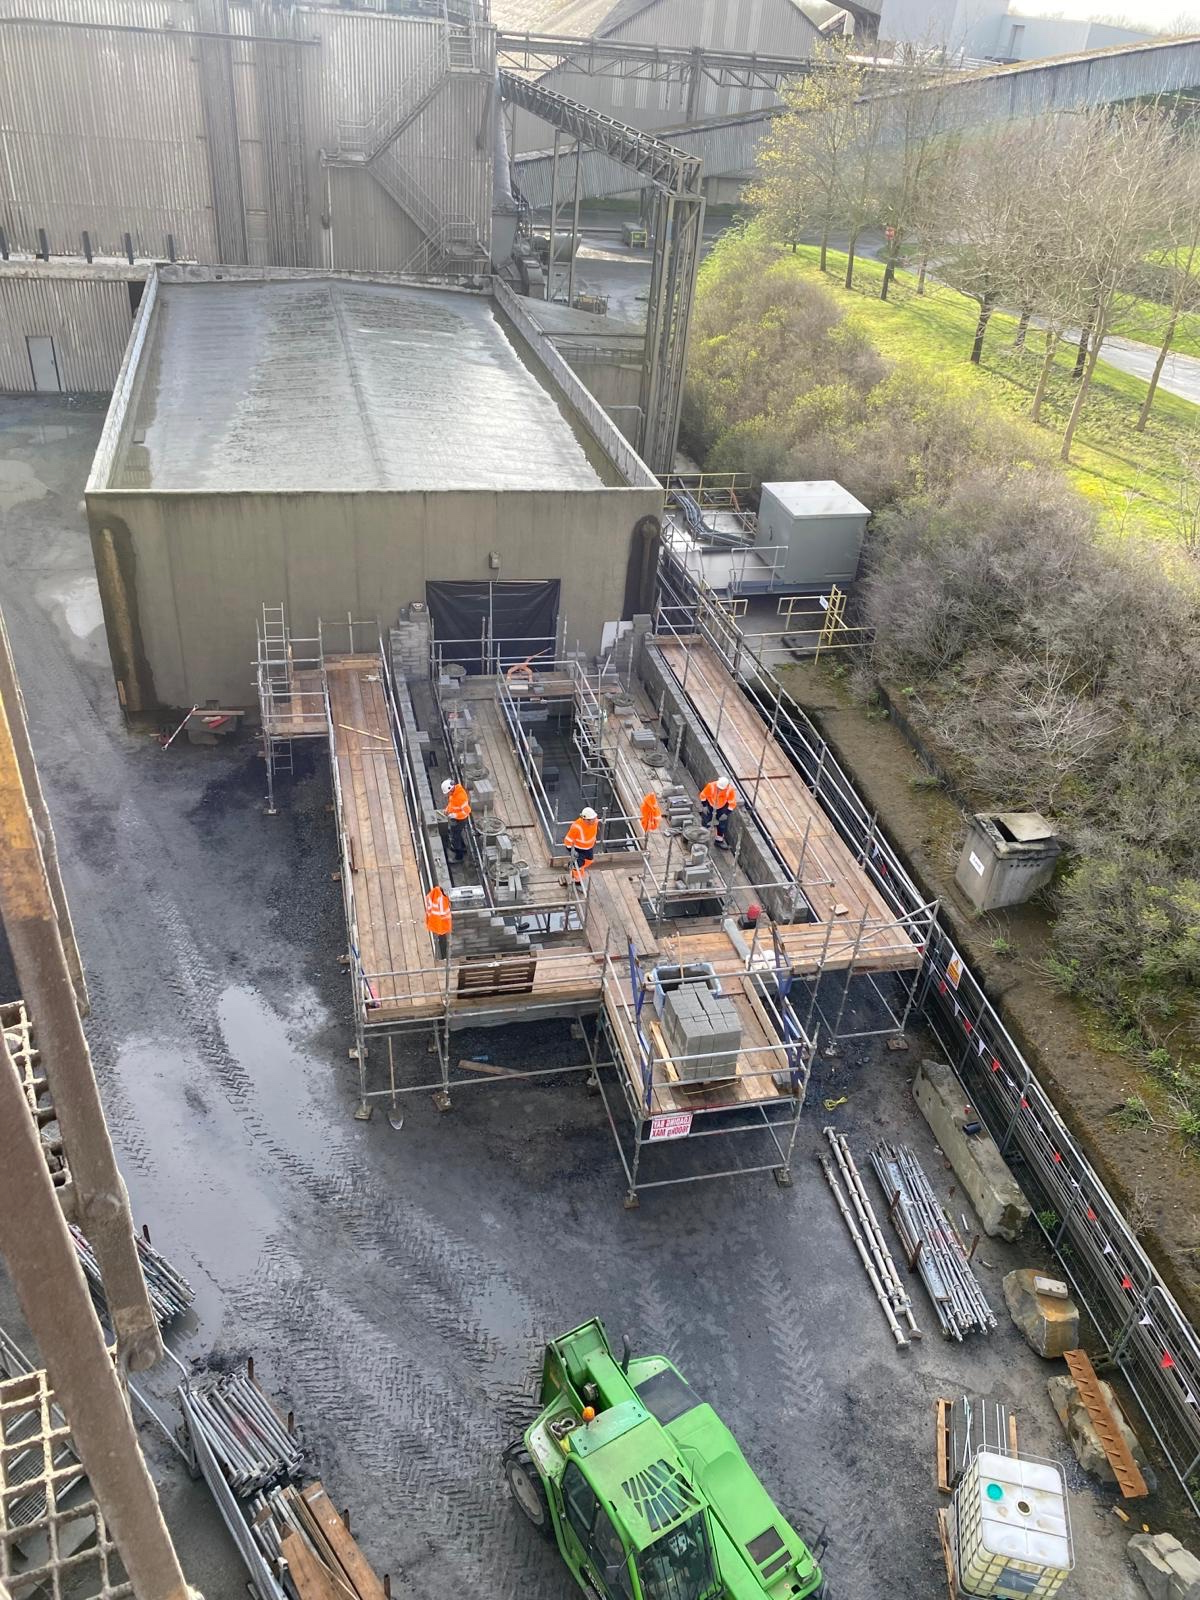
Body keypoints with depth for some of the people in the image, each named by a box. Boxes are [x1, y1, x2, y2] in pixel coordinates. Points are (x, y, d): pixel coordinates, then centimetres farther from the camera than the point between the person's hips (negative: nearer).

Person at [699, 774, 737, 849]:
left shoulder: (730, 790, -31)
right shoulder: (711, 786, -33)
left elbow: (732, 803, -18)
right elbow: (703, 795, -14)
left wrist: (726, 814, -20)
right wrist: (704, 806, -15)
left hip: (722, 807, 1)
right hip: (710, 804, -1)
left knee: (723, 823, 2)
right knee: (705, 820, 4)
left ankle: (719, 839, 20)